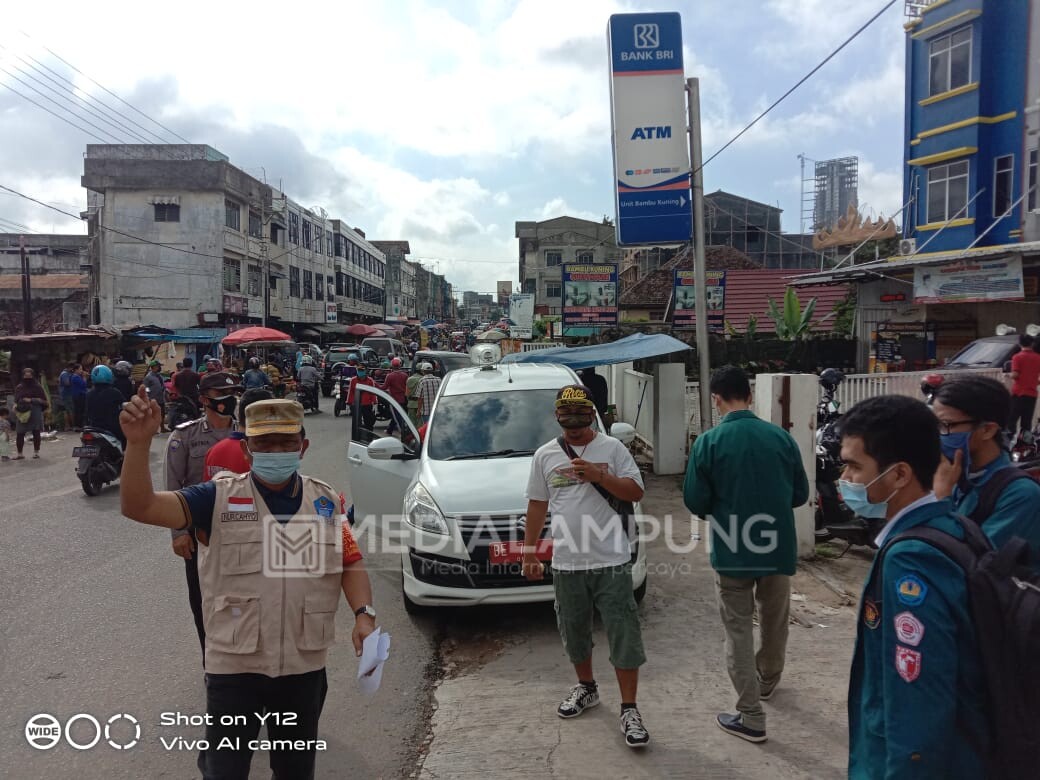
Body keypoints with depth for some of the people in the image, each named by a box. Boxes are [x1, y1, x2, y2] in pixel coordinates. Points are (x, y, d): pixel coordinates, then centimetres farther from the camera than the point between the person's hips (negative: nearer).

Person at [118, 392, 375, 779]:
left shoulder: (326, 501, 1)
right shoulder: (218, 498, -8)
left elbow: (351, 564, 6)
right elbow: (139, 506, -18)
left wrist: (364, 614, -11)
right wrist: (139, 443, -33)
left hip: (305, 666, 3)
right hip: (233, 666, -2)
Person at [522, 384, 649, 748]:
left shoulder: (612, 448, -1)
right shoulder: (545, 455, 5)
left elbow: (636, 492, -3)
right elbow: (537, 506, 10)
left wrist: (600, 475, -18)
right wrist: (529, 554, 9)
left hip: (612, 561, -2)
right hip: (566, 564, 3)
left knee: (624, 635, -2)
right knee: (574, 633, 17)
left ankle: (629, 710, 9)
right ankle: (586, 687, 40)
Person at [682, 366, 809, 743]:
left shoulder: (709, 442, -14)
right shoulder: (781, 437, -6)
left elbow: (695, 502, -10)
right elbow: (800, 494, 3)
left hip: (732, 551, -3)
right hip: (778, 547, 4)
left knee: (739, 631, 8)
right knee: (775, 622, 23)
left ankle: (751, 718, 12)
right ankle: (767, 682, 46)